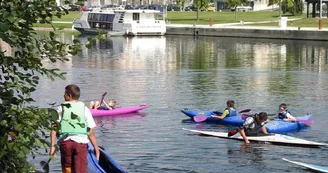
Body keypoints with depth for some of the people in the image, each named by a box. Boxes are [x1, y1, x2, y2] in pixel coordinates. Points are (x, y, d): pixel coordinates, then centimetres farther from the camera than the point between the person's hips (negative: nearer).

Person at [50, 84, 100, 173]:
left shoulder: (61, 109, 7)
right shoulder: (85, 109, 6)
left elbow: (54, 129, -3)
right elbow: (91, 132, 1)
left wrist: (52, 146, -5)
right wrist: (96, 147, 7)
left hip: (65, 142, 1)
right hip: (81, 142, -1)